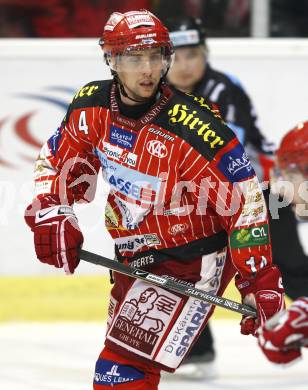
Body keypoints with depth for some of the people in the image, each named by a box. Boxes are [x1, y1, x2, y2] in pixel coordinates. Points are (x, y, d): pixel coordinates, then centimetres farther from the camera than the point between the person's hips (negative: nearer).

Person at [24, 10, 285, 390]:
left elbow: (245, 200, -24)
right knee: (121, 349, 25)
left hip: (193, 263, -7)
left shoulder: (191, 127, -27)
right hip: (135, 259, 8)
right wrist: (49, 214, -5)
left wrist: (260, 282, -25)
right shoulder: (92, 106, -8)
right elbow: (57, 159, 10)